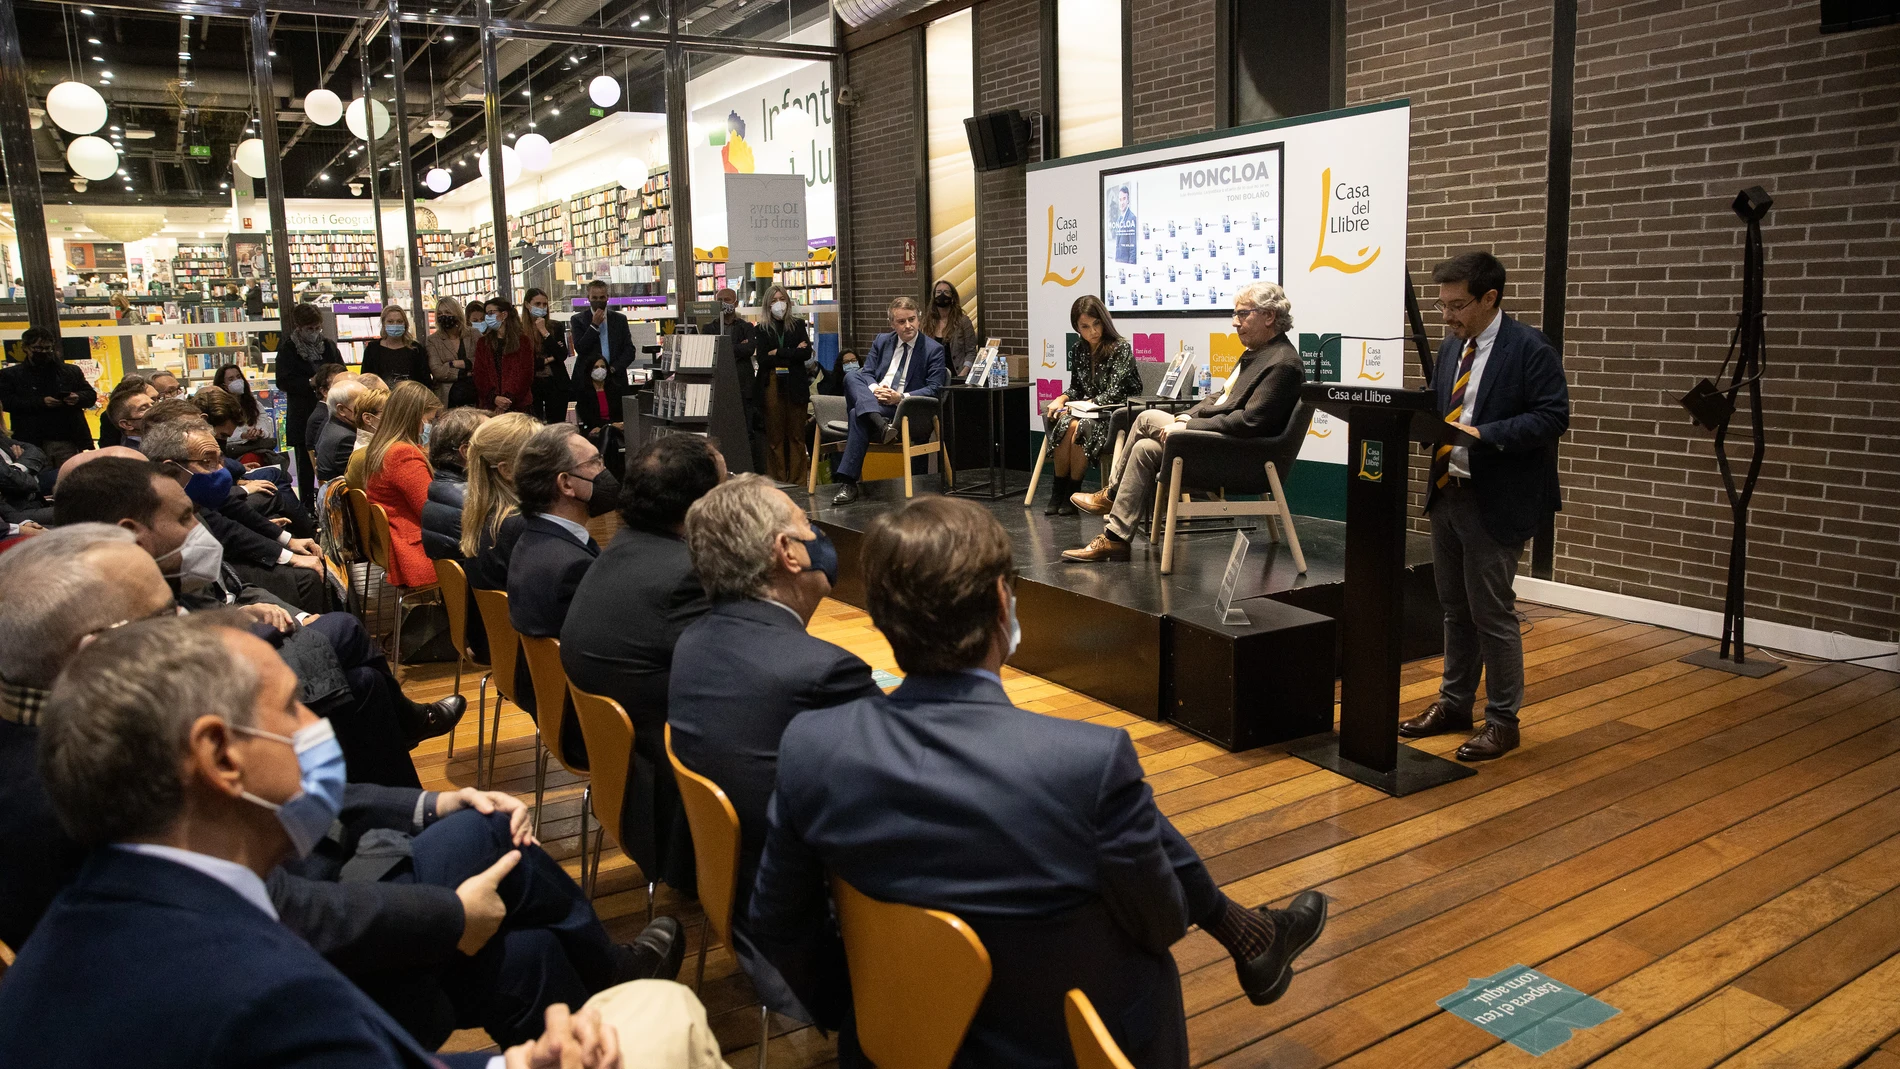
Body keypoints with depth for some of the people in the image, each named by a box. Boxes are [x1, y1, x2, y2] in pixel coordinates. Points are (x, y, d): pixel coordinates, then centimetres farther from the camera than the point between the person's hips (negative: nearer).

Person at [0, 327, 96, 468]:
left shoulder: (71, 372, 14)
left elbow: (91, 395, 16)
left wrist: (78, 398, -8)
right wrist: (40, 402, -16)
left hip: (67, 442, 2)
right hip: (33, 443, -2)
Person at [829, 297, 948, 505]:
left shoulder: (933, 349, 3)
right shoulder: (882, 341, 18)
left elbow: (934, 389, -5)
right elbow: (866, 372, 11)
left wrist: (900, 397, -19)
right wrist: (873, 389, -14)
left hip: (902, 409, -5)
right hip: (873, 402, 5)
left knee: (858, 415, -34)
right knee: (851, 376, -25)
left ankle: (848, 483, -36)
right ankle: (878, 423, -47)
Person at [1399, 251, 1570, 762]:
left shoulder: (1531, 349, -11)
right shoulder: (1451, 348, 12)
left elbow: (1551, 417, -17)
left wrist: (1481, 436, -25)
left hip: (1496, 502, -7)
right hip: (1447, 493, 7)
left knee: (1492, 613, -1)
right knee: (1455, 608, 16)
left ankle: (1502, 720, 13)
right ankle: (1454, 704, 30)